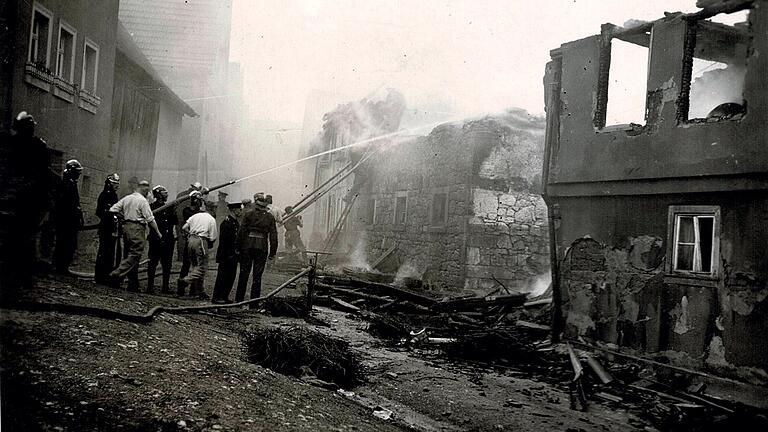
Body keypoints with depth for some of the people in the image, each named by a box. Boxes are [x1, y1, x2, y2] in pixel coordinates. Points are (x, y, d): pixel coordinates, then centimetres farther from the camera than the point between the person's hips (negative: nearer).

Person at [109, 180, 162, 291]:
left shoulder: (126, 198, 12)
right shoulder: (143, 201, -9)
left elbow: (113, 210, 12)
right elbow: (150, 219, -10)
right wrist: (158, 233, -3)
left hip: (126, 227, 8)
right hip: (137, 228, -8)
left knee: (130, 255, 11)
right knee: (134, 255, -6)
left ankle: (133, 284, 13)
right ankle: (116, 274, -17)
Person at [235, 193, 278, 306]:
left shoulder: (248, 215, -1)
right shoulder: (270, 217, 2)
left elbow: (241, 232, -3)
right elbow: (273, 236, 1)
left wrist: (239, 247, 2)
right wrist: (273, 252, 6)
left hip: (248, 245, 0)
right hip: (262, 247, 0)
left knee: (243, 274, 10)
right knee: (257, 276, 4)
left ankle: (239, 300, 15)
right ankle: (253, 304, 6)